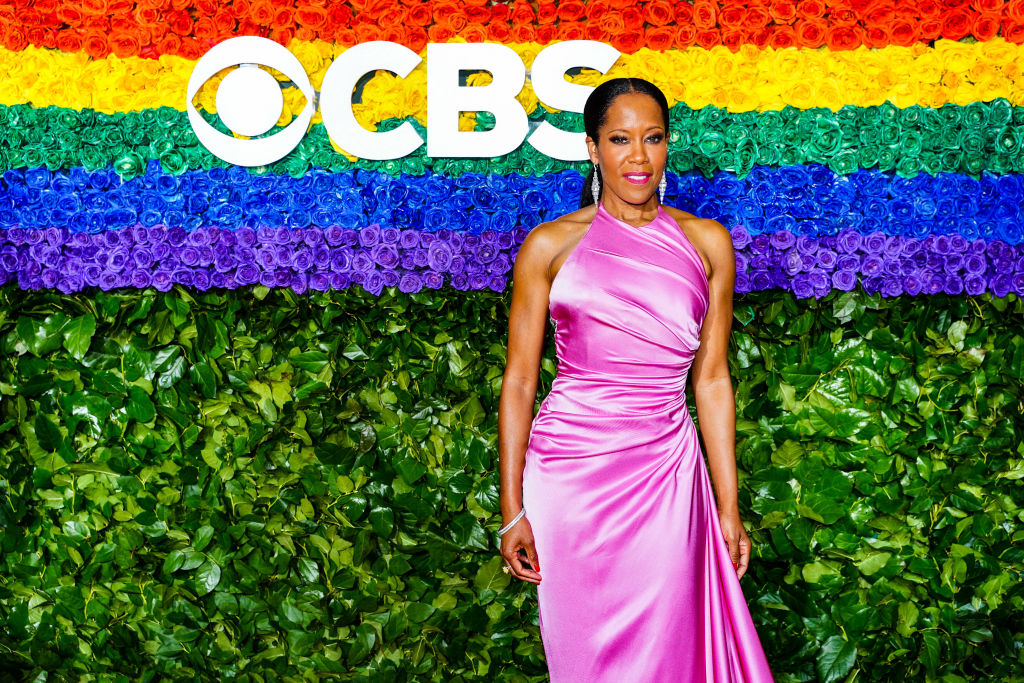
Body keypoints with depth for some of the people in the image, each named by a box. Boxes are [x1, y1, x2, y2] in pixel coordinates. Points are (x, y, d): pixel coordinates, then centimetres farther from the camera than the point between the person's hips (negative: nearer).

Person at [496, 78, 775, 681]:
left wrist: (728, 507, 6)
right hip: (570, 474, -1)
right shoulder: (551, 246, 1)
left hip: (667, 474, 1)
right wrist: (512, 511, -1)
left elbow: (712, 380, 8)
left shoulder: (706, 242, 7)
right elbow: (519, 382, 2)